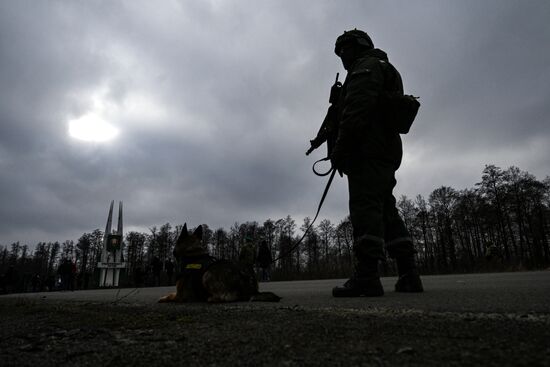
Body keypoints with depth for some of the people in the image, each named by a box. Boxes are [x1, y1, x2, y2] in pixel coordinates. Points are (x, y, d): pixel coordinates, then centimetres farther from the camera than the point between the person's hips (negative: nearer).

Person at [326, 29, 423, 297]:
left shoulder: (366, 66, 3)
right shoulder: (385, 71, 35)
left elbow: (356, 110, -15)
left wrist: (340, 147, -18)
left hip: (367, 151, -10)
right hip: (386, 153, 10)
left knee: (365, 207, -16)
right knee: (387, 211, 7)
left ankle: (366, 277, -20)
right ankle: (409, 275, 7)